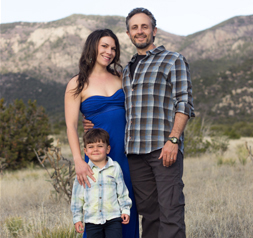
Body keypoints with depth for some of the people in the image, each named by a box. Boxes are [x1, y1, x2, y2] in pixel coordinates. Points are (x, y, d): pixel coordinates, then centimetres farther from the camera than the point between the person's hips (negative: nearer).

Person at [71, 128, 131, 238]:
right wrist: (77, 217, 6)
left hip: (113, 218, -1)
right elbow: (77, 196, 8)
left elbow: (122, 191, 8)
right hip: (91, 220, 1)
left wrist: (125, 210, 2)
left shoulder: (115, 168, 2)